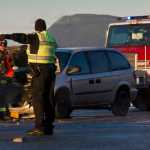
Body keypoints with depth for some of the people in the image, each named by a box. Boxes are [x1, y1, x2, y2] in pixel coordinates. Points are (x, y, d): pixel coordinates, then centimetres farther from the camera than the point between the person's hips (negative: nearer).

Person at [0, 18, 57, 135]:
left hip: (39, 71, -7)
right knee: (49, 98, 7)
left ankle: (40, 126, -17)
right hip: (50, 70, 7)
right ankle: (49, 126, 7)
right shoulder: (51, 39, 15)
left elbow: (22, 37, -25)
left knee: (38, 98, -9)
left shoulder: (36, 37, -9)